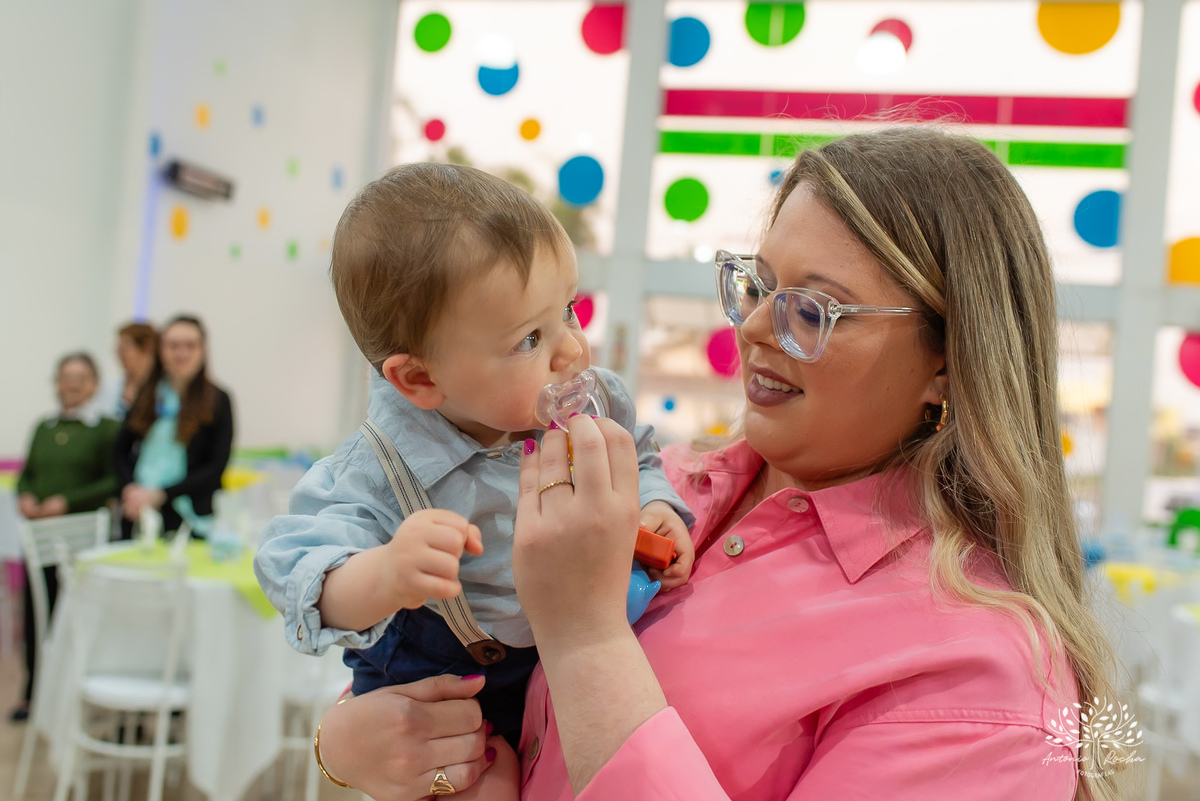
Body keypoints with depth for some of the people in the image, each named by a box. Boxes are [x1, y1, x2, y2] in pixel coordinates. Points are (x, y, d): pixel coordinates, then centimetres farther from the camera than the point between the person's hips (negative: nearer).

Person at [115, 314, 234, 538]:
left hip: (188, 519, -3)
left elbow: (216, 468, -6)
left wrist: (160, 495, -12)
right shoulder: (146, 395, 12)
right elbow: (121, 450, 13)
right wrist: (131, 490, -7)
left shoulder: (217, 400, 0)